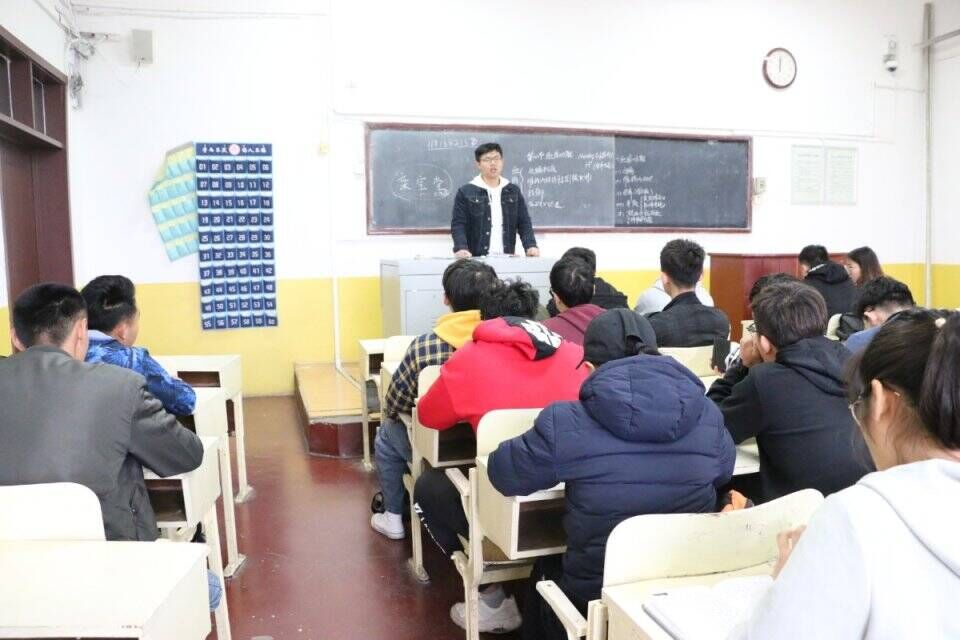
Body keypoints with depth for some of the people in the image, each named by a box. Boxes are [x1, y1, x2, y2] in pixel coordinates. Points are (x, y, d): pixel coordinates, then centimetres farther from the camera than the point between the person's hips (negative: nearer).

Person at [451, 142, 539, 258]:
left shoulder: (513, 191, 11)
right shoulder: (465, 192, 1)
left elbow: (524, 222, 9)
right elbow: (458, 224, -4)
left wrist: (531, 246, -7)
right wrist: (461, 248, -21)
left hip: (506, 258, 3)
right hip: (477, 259, -3)